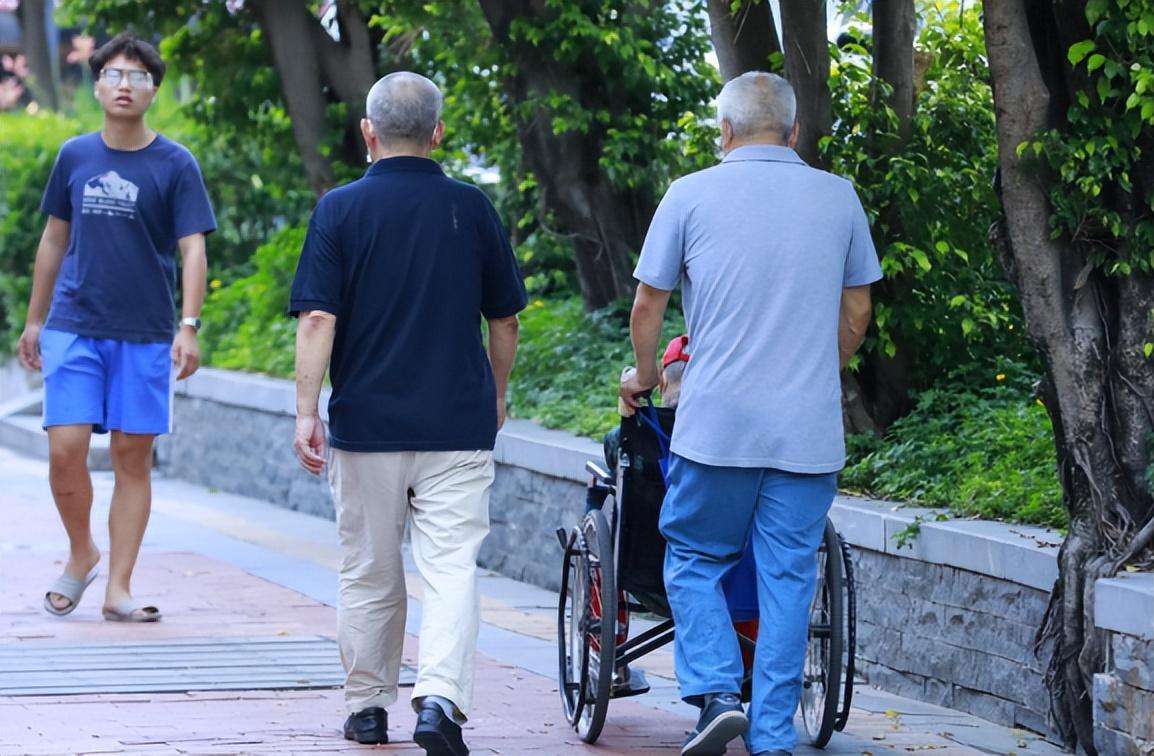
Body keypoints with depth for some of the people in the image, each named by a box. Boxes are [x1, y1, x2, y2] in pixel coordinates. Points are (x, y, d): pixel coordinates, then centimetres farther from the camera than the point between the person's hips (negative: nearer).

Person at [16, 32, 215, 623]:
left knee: (132, 457, 1)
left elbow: (192, 248, -6)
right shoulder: (74, 157, 8)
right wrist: (34, 320, 17)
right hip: (73, 326, 2)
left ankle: (118, 589, 7)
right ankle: (81, 553, 16)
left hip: (145, 335, -1)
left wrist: (189, 327, -18)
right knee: (65, 450, -9)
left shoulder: (175, 165, -1)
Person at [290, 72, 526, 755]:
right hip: (458, 424, 0)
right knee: (452, 568, -5)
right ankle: (441, 697, -23)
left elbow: (318, 319, -9)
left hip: (367, 419, 0)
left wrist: (307, 411, -7)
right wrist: (497, 395, 23)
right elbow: (505, 319, 8)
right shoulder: (473, 209, 1)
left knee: (370, 575, 12)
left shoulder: (340, 210, -3)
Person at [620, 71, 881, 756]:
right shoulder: (839, 198, 6)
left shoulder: (691, 196, -1)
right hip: (811, 433, 2)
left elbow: (649, 304, 6)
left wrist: (645, 376, 24)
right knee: (787, 581, 7)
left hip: (717, 426, -2)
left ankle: (717, 694, -5)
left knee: (695, 562, 12)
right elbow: (857, 311, 14)